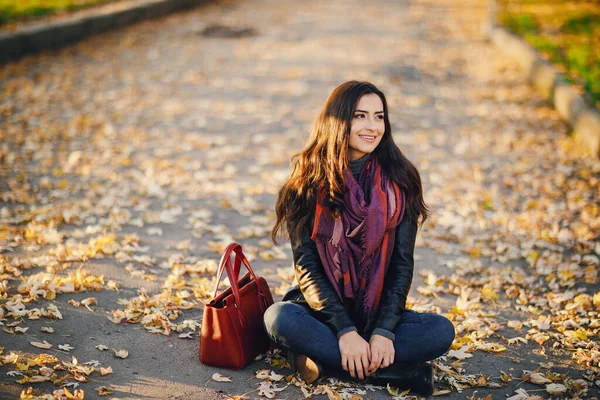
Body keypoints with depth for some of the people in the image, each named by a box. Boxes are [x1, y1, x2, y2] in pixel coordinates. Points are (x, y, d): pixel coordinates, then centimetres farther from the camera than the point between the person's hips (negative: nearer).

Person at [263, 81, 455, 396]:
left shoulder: (399, 182, -1)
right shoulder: (308, 183, -5)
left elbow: (402, 264, -3)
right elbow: (306, 267, -9)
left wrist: (384, 331, -17)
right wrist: (345, 331, -21)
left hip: (378, 313, 2)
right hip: (321, 312, -1)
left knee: (441, 331, -24)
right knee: (279, 318, -32)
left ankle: (323, 360, -23)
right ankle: (404, 372, -27)